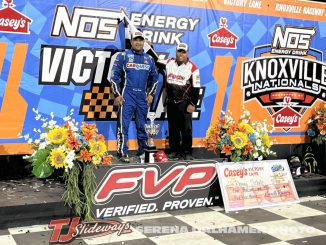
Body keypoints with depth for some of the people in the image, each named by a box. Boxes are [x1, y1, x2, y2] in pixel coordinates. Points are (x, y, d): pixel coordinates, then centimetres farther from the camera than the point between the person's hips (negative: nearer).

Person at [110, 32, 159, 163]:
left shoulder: (149, 59, 14)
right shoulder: (123, 56, 2)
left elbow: (154, 78, 21)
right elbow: (114, 76, -2)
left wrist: (151, 94, 10)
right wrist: (117, 94, -8)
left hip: (143, 97, 4)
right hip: (127, 96, -4)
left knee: (142, 126, 11)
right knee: (123, 125, -8)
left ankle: (142, 151, 21)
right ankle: (122, 153, -5)